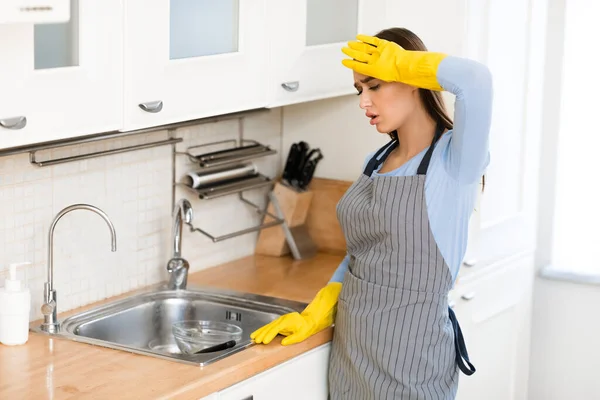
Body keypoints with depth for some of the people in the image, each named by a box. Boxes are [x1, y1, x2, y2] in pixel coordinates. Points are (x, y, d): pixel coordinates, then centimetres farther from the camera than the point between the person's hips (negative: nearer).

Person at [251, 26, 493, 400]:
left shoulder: (454, 159, -14)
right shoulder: (376, 162, 9)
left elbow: (476, 79, -33)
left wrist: (401, 64, -17)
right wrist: (317, 312, 4)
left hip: (409, 354, -7)